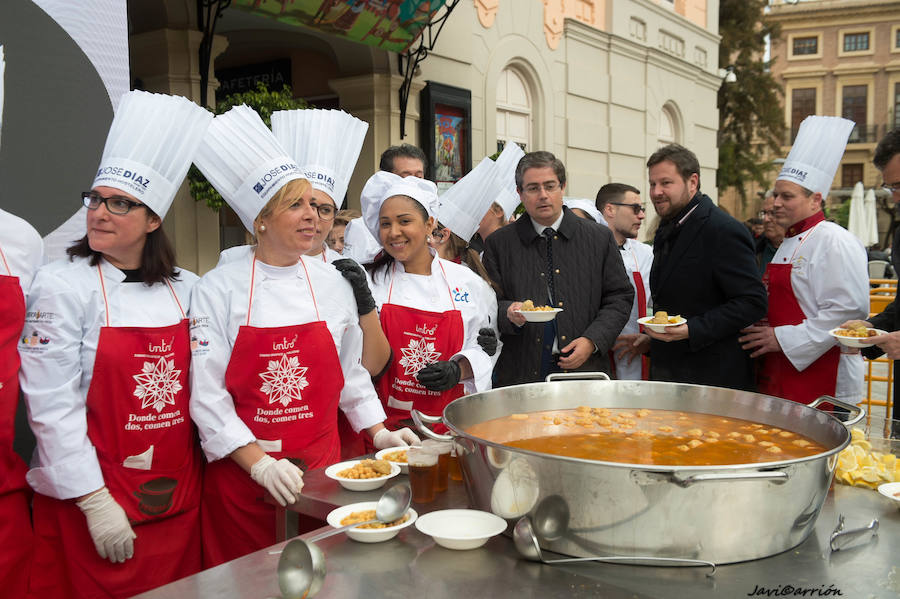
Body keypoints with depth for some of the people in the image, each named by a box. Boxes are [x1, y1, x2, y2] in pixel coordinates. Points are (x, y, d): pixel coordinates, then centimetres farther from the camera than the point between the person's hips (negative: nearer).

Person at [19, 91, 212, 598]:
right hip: (93, 500, -4)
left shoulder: (186, 290, 4)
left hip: (179, 496, 4)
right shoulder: (62, 285, -9)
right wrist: (96, 502, -14)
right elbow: (53, 407, -12)